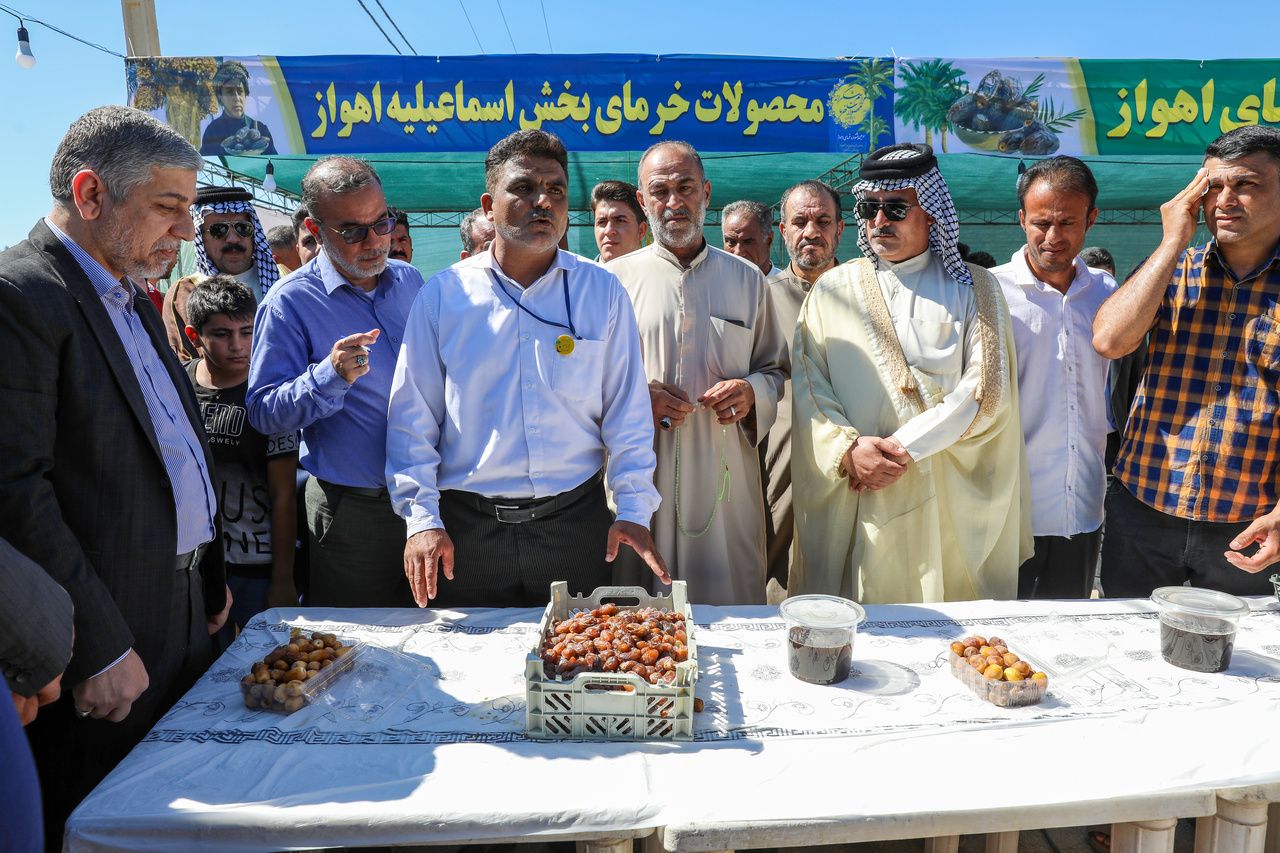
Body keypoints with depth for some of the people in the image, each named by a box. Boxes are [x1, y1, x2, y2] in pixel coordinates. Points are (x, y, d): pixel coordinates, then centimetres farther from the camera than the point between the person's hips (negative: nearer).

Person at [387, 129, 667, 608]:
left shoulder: (602, 293, 3)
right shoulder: (442, 294, 1)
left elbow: (627, 413, 4)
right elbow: (412, 419, 2)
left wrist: (633, 511, -3)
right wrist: (422, 518, -6)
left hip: (576, 522, 1)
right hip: (466, 528, 0)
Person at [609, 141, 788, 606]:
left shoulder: (747, 279, 11)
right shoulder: (614, 279, 6)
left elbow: (775, 368, 16)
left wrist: (752, 392, -6)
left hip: (727, 480, 1)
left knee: (732, 603, 7)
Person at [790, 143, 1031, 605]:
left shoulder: (973, 289, 7)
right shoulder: (832, 290, 9)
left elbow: (988, 389, -4)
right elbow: (807, 385, 0)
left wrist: (904, 446, -14)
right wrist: (848, 448, -16)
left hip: (949, 506, 0)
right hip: (855, 503, 0)